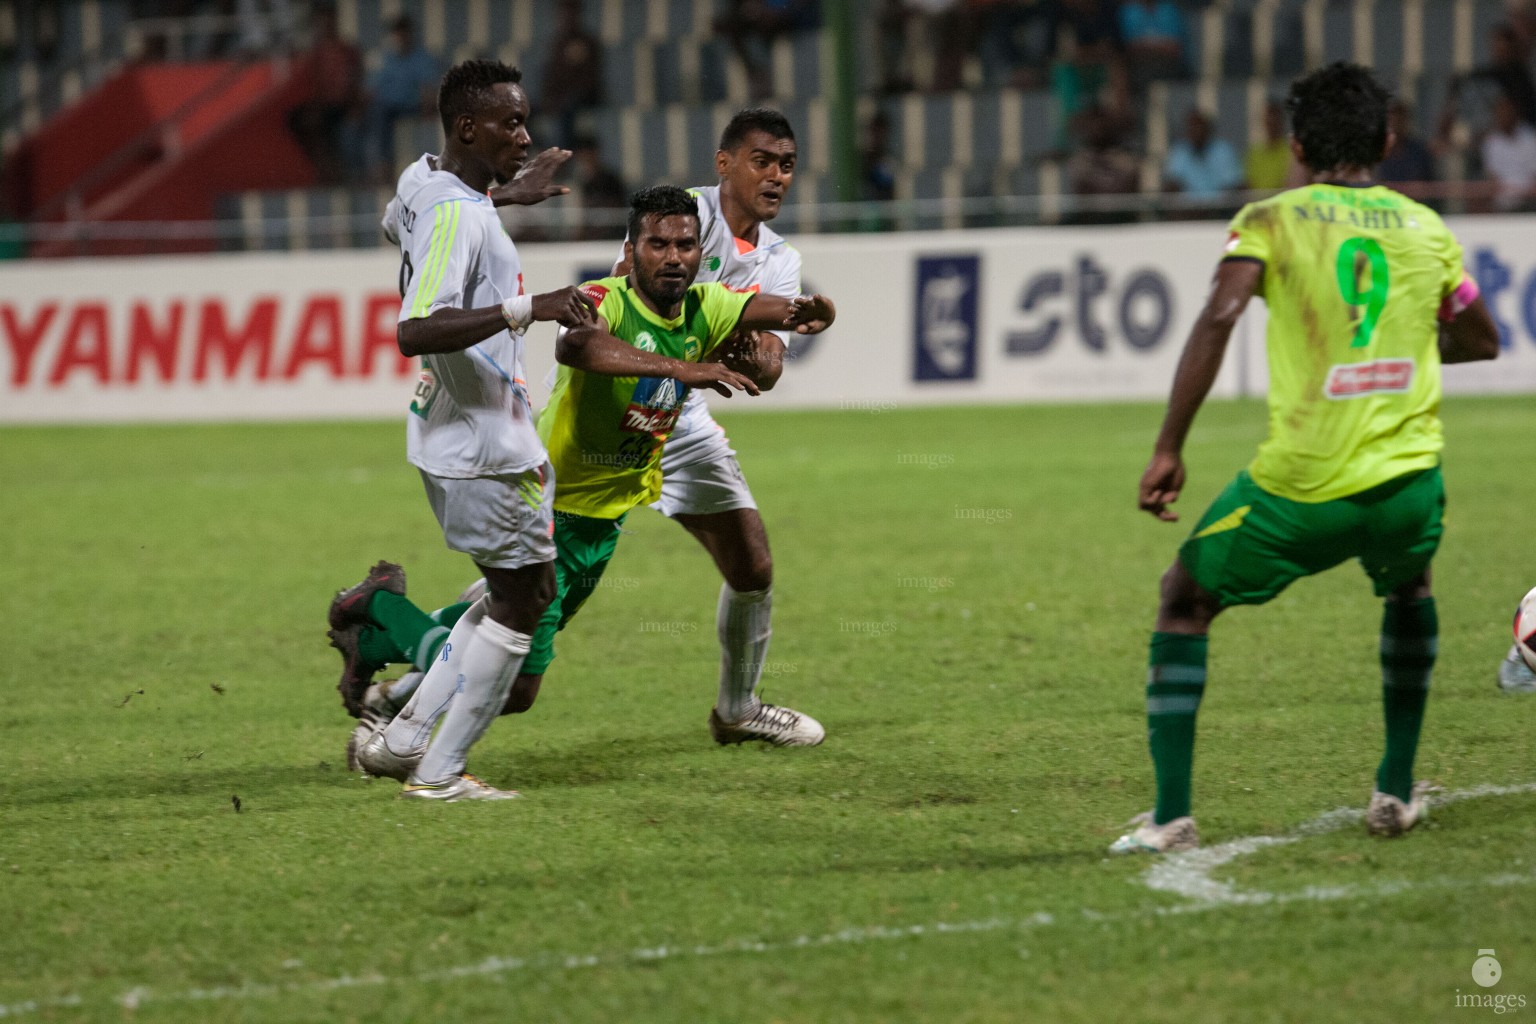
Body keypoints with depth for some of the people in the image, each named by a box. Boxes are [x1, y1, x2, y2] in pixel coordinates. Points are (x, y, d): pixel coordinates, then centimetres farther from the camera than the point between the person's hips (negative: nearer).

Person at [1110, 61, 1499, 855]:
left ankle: (1170, 815, 5)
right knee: (1408, 585, 36)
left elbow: (1218, 317, -15)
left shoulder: (1271, 219, 1)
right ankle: (1397, 789, 33)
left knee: (1183, 604, 17)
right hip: (1407, 482, 3)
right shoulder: (1425, 229, 12)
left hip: (1297, 490, -3)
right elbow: (1481, 341, 25)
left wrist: (1168, 448, -13)